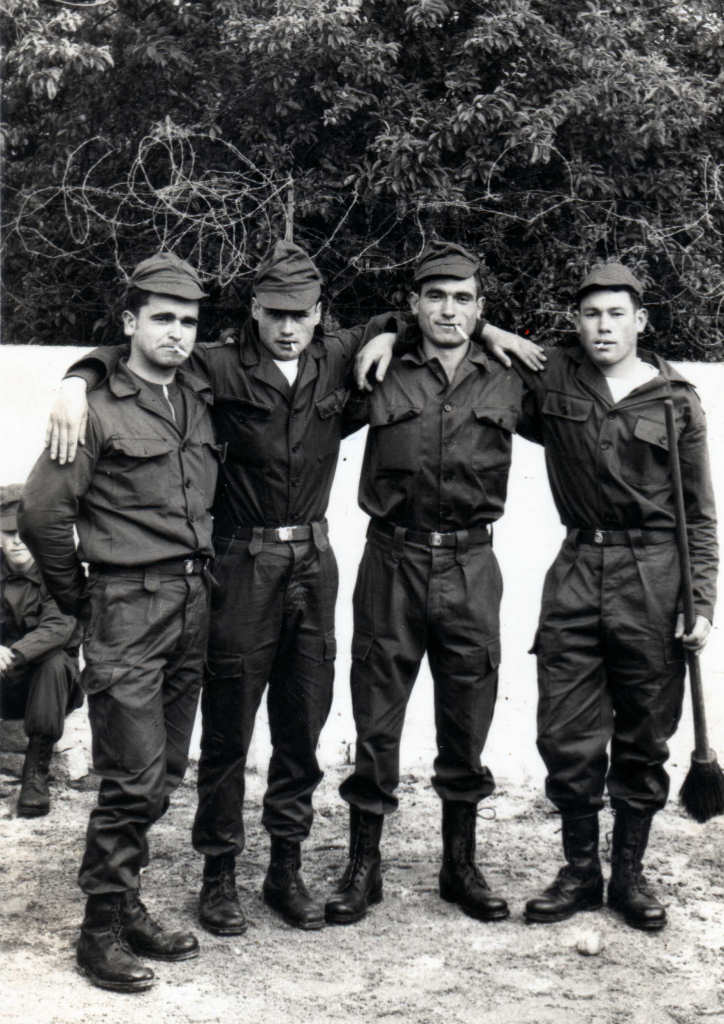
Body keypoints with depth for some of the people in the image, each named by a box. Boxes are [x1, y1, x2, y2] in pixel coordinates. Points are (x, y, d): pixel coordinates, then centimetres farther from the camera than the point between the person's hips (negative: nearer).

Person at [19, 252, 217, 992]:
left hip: (193, 604, 7)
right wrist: (77, 597, 0)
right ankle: (102, 929, 7)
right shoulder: (99, 410, -9)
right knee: (135, 778, -6)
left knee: (164, 772, 12)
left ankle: (126, 907, 25)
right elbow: (41, 514, -9)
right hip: (128, 611, -6)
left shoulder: (199, 401, 10)